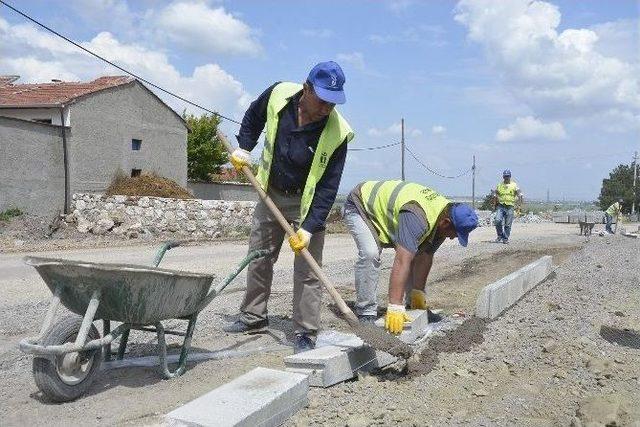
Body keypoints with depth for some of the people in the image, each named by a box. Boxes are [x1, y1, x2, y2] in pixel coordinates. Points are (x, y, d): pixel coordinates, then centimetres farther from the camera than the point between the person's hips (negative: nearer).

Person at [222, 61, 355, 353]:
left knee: (307, 270, -6)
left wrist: (309, 227, -29)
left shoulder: (336, 133, -27)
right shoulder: (279, 95, -18)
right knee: (258, 258, 14)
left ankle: (306, 334, 7)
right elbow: (253, 117, 7)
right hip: (271, 194, 4)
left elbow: (328, 188, -24)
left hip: (306, 203, -4)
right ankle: (253, 317, 32)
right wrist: (243, 148, -3)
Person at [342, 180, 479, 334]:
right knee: (370, 253, -29)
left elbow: (425, 257, -8)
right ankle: (366, 314, -17)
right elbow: (401, 262, -46)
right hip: (360, 206, -8)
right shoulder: (417, 217, -40)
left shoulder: (444, 214, -12)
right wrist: (394, 308, -49)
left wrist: (418, 293, -8)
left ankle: (410, 305, 15)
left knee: (413, 254, 2)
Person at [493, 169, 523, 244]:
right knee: (498, 221, -16)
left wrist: (520, 203, -19)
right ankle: (500, 236, 4)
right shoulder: (499, 185, 11)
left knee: (508, 224, 1)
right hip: (500, 206, 1)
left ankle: (505, 238, 14)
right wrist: (494, 205, 14)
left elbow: (519, 194, -3)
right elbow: (495, 196, 18)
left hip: (509, 207, -1)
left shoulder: (514, 185, 4)